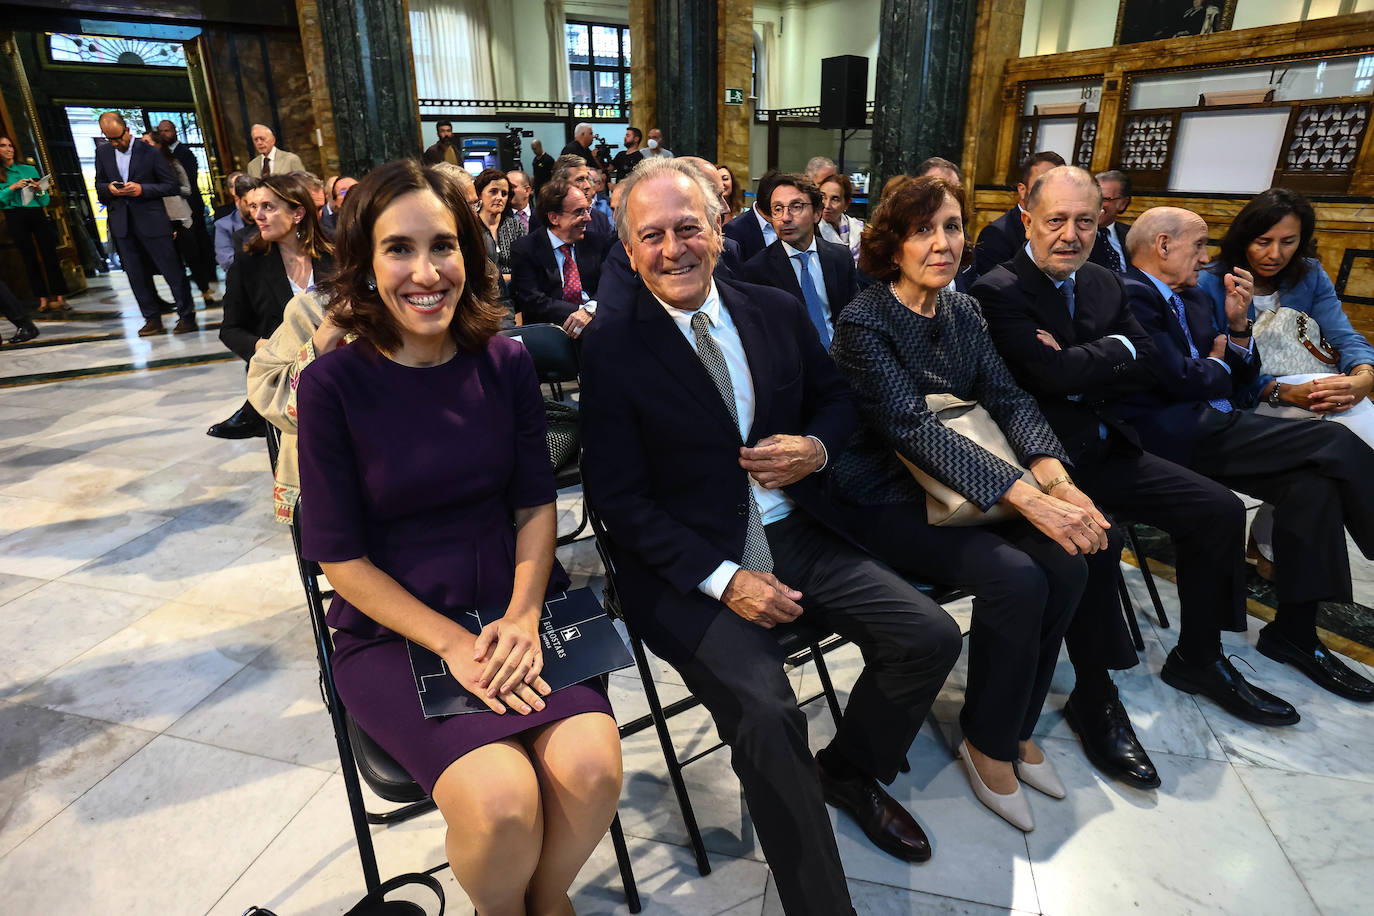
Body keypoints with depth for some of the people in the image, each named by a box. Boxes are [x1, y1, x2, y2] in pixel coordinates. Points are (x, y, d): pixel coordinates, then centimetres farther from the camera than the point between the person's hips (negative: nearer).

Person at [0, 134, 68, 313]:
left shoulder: (29, 169, 12)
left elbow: (45, 201, 11)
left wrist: (39, 190, -9)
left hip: (37, 214, 1)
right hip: (15, 219, -1)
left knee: (50, 255, -6)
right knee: (30, 259, 2)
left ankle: (60, 297, -5)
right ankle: (43, 299, 3)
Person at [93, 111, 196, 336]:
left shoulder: (149, 152, -2)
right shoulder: (102, 152, 11)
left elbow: (171, 185, -3)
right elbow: (99, 185, 17)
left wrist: (142, 189, -15)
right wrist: (110, 189, -6)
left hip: (150, 220, -5)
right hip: (121, 223, 5)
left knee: (171, 268, -4)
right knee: (136, 273, 6)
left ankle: (186, 316, 3)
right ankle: (152, 319, 13)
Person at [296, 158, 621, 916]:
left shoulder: (505, 363, -1)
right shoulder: (334, 384, -9)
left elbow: (536, 504, 3)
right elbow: (340, 556, -6)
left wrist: (521, 618, -12)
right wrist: (452, 643, -15)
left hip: (515, 607, 3)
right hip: (393, 631, -2)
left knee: (592, 767, -20)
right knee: (500, 799, -24)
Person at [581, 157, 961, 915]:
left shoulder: (776, 311, 5)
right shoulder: (611, 346, -8)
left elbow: (837, 397, 19)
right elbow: (618, 497, -9)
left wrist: (816, 448, -6)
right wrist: (722, 578, -19)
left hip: (796, 535, 5)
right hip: (689, 564, -5)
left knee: (930, 637, -5)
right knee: (766, 712, -25)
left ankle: (848, 770, 25)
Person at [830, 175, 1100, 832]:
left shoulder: (963, 311, 7)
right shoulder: (863, 322, -14)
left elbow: (1009, 399, 0)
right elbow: (913, 427, -24)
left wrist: (1054, 476, -21)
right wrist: (1028, 499, -31)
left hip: (955, 483, 7)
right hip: (885, 500, -6)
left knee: (1066, 564, -13)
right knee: (1016, 577, -24)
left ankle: (1017, 725, 9)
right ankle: (987, 742, 0)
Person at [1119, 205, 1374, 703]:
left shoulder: (1193, 299, 21)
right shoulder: (1130, 296, -9)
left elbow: (1239, 379, 20)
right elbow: (1181, 381, -17)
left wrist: (1238, 325, 4)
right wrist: (1217, 366, 5)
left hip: (1212, 427, 9)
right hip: (1174, 435, -9)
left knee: (1312, 483, -13)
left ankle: (1294, 630, -2)